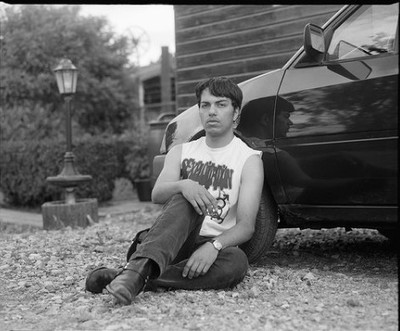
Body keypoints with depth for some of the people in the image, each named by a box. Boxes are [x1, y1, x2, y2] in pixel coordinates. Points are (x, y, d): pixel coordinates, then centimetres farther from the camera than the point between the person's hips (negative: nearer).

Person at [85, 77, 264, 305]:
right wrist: (183, 186, -29)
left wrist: (214, 246, -30)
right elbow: (157, 195, -6)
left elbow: (246, 225, -9)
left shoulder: (250, 159, 3)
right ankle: (140, 267, -50)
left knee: (237, 261, -36)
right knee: (186, 200, -29)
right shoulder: (182, 152, 14)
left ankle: (133, 279, -41)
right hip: (171, 242, 1)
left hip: (213, 245, -1)